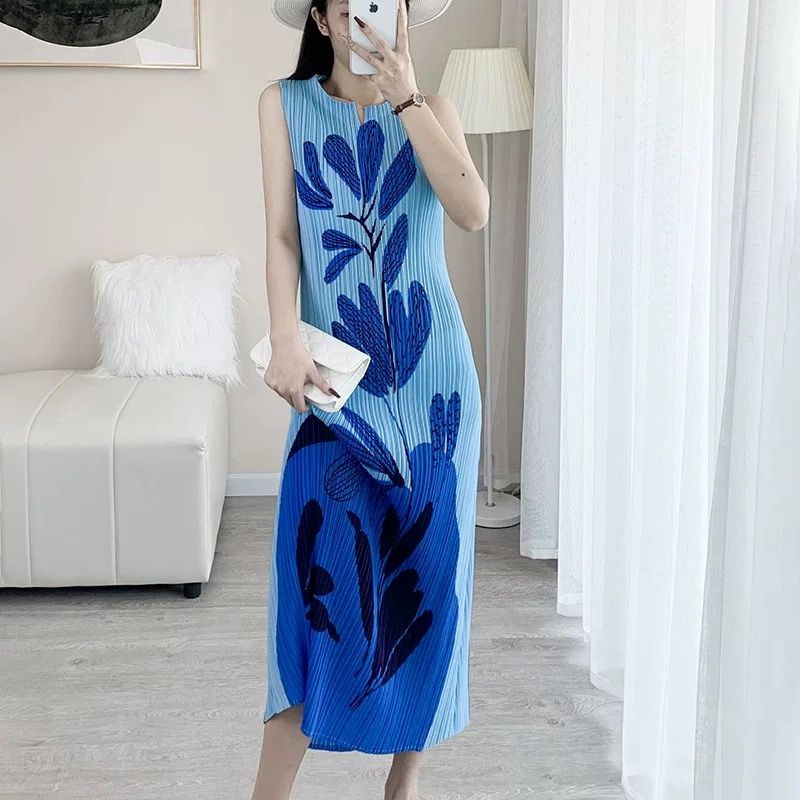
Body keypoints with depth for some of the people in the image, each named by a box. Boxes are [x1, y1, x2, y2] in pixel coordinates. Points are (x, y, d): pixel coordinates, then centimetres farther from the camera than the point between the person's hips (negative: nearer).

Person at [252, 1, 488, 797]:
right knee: (319, 566, -8)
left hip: (431, 371, 1)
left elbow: (473, 211, -11)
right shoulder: (285, 103, 5)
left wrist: (404, 98, -15)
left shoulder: (430, 108, 6)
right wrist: (285, 342, -14)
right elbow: (283, 233, -1)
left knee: (424, 563, 6)